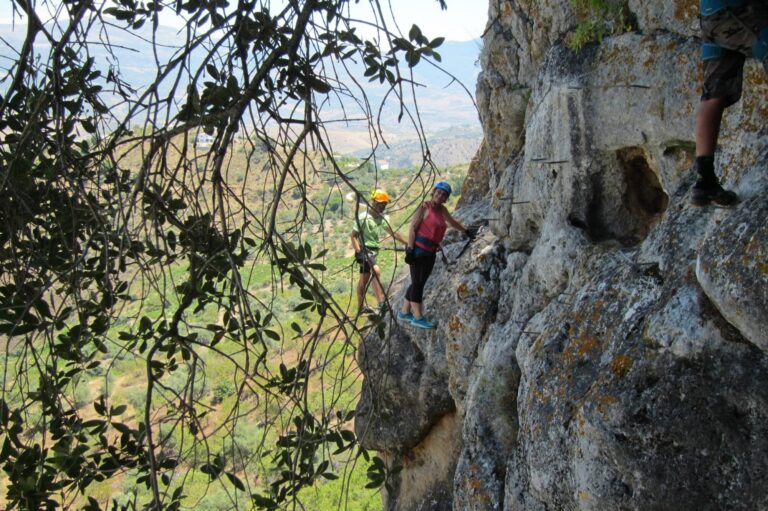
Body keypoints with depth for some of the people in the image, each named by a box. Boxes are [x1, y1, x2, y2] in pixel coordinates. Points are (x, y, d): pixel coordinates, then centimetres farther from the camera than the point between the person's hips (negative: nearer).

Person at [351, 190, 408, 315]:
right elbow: (354, 236, -13)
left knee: (364, 278, 14)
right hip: (364, 250, -8)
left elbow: (393, 233, 14)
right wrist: (358, 251, -23)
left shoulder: (382, 218, 9)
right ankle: (381, 301, -33)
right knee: (376, 271, -28)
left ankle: (361, 307, 21)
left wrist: (408, 243, 9)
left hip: (374, 251, 8)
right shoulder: (363, 217, -13)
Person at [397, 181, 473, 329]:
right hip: (418, 249, -8)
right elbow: (412, 228, -12)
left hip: (431, 252, 8)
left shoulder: (442, 210, 12)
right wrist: (410, 249, -19)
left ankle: (404, 312, 20)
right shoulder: (425, 207, -8)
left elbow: (452, 222, 31)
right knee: (417, 282, -5)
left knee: (419, 283, 11)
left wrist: (465, 231, 41)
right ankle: (418, 317, -2)